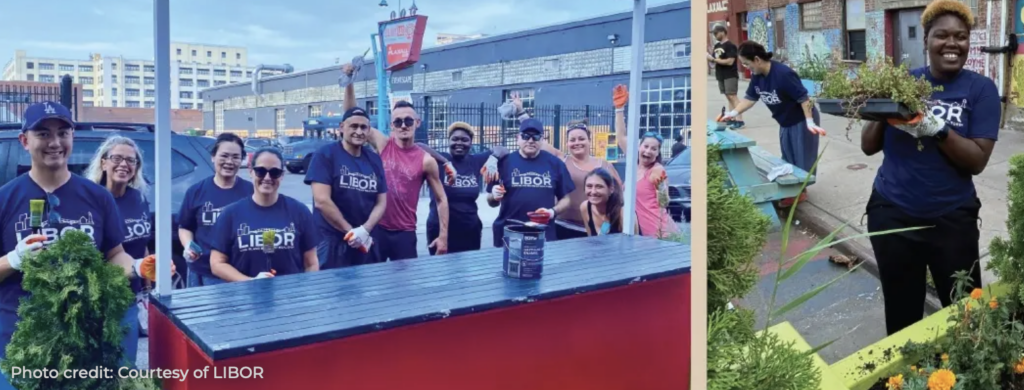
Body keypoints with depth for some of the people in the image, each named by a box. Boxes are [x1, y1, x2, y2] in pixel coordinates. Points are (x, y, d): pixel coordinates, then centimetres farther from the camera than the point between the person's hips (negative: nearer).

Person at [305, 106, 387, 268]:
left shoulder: (374, 159, 9)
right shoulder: (325, 155, -6)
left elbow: (381, 202, 6)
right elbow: (321, 201, -14)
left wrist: (365, 230, -11)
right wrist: (350, 231, -14)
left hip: (366, 242, 5)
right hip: (331, 242, -5)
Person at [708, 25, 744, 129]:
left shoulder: (730, 46, -12)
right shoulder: (717, 45, 13)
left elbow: (730, 61, -21)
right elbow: (715, 59, 17)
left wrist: (713, 59, -20)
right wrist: (709, 57, -5)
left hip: (730, 76, -8)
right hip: (721, 76, 8)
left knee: (732, 96, -12)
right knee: (728, 97, 9)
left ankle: (739, 120, -14)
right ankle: (732, 119, 13)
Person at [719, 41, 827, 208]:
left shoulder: (783, 74, -31)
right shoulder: (757, 76, -6)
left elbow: (803, 98, -28)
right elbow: (750, 98, 5)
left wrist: (810, 122, -30)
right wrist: (734, 113, -7)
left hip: (801, 120, -8)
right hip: (786, 122, 9)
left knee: (801, 158, 3)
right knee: (788, 158, 16)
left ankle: (800, 191, 14)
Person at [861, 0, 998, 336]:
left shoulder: (981, 88, -4)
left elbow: (978, 160, -12)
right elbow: (868, 147, 3)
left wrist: (934, 128, -25)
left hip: (952, 220, -2)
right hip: (891, 214, 2)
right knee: (900, 313, 15)